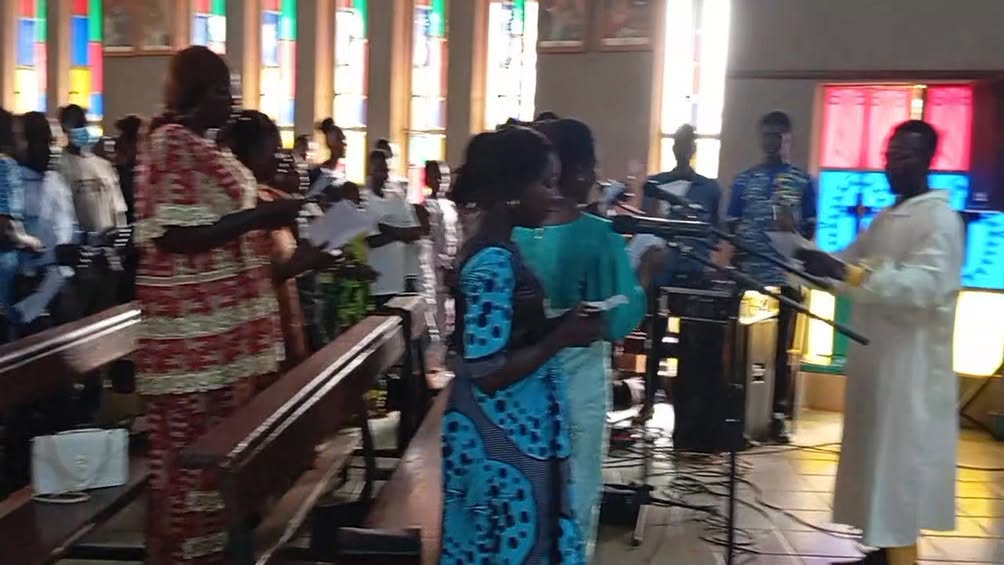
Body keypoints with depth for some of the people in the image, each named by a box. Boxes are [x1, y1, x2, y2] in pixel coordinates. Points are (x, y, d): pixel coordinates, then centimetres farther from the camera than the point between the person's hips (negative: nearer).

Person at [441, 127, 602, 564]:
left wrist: (564, 319, 2)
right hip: (502, 441, -9)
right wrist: (563, 337, -18)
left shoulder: (503, 250, 7)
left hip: (520, 430, 9)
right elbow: (487, 373, -25)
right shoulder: (492, 262, -22)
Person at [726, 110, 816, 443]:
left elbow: (810, 229, 5)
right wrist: (735, 264, -6)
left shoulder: (803, 181, 5)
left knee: (781, 348, 5)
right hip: (748, 275, 1)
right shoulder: (743, 180, 9)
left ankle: (778, 415, 12)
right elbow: (732, 227, 9)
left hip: (786, 277, -1)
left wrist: (793, 230, -16)